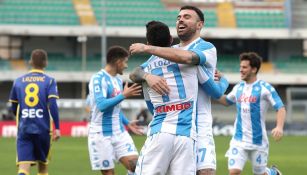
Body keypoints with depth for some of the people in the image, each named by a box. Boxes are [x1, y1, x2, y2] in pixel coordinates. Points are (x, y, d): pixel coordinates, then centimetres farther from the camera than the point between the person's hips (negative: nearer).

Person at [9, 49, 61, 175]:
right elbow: (53, 105, -13)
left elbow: (14, 108, 15)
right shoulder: (49, 81, -1)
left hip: (23, 130, 1)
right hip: (42, 129, -1)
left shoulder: (18, 81, 8)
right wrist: (57, 128, -10)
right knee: (43, 165, 18)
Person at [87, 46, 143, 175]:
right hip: (101, 134, -7)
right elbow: (101, 105, -25)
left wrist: (127, 123, 20)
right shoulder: (98, 79, -13)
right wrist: (123, 95, -24)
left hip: (119, 132, 7)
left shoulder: (118, 80, 14)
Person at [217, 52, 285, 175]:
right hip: (239, 140, 4)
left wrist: (279, 127, -29)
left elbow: (281, 108, -12)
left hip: (258, 141, -4)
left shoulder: (264, 88, -9)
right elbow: (226, 101, 26)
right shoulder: (238, 88, 8)